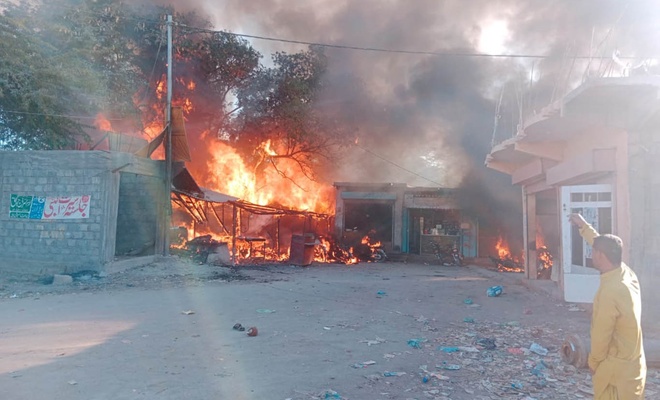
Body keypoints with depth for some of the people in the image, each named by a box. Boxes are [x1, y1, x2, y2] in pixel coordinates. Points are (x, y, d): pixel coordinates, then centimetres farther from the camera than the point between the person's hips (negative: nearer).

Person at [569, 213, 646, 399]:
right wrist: (583, 226, 26)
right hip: (631, 364, 9)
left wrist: (593, 364, -5)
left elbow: (601, 336, -21)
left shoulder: (609, 292, -29)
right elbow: (605, 246, 16)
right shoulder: (626, 273, -4)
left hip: (616, 369, -9)